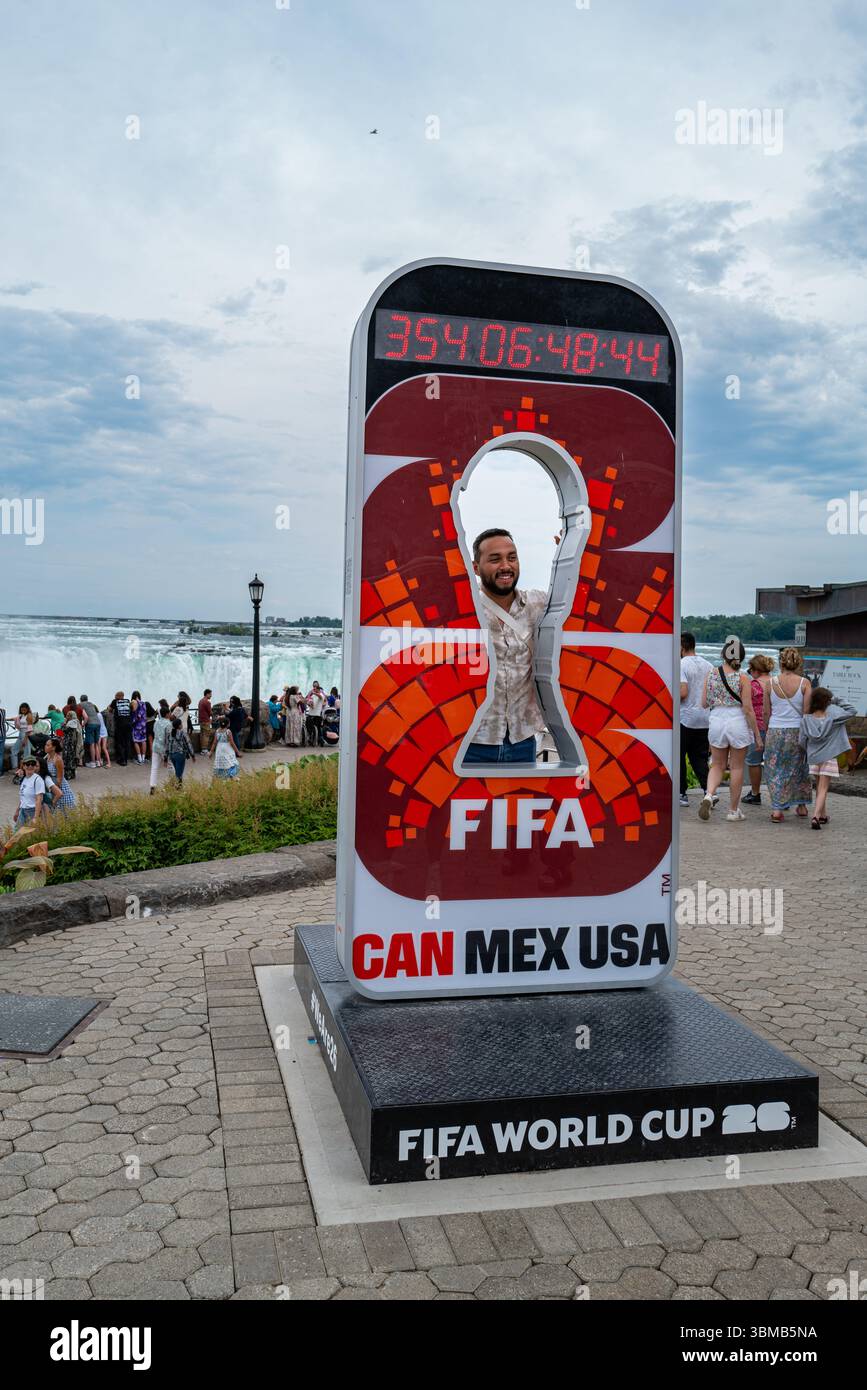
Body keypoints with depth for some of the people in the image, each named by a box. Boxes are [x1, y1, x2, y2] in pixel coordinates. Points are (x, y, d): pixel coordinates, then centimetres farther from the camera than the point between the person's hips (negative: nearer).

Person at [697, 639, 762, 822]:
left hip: (716, 721, 2)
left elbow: (704, 704, 2)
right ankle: (734, 811, 17)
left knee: (717, 765, 16)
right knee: (736, 767, 10)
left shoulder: (712, 673, -1)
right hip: (738, 723, -2)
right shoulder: (742, 678, -9)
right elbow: (747, 709, -10)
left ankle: (709, 795, -9)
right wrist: (757, 733, -3)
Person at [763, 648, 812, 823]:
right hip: (797, 731, 0)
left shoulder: (771, 683, -3)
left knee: (775, 771, 8)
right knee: (799, 769, 19)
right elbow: (807, 713, -7)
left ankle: (777, 808, 0)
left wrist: (767, 733, 15)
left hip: (775, 731, 0)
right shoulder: (804, 683, -6)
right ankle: (802, 806, 30)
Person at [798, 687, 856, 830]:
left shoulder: (806, 719, -6)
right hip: (829, 757, -3)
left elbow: (802, 741, -1)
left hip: (813, 757, 3)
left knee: (819, 787, 19)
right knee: (823, 788, -2)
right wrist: (838, 702, 5)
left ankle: (823, 815, 31)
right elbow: (852, 710, 1)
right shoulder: (833, 713, -11)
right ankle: (816, 816, -18)